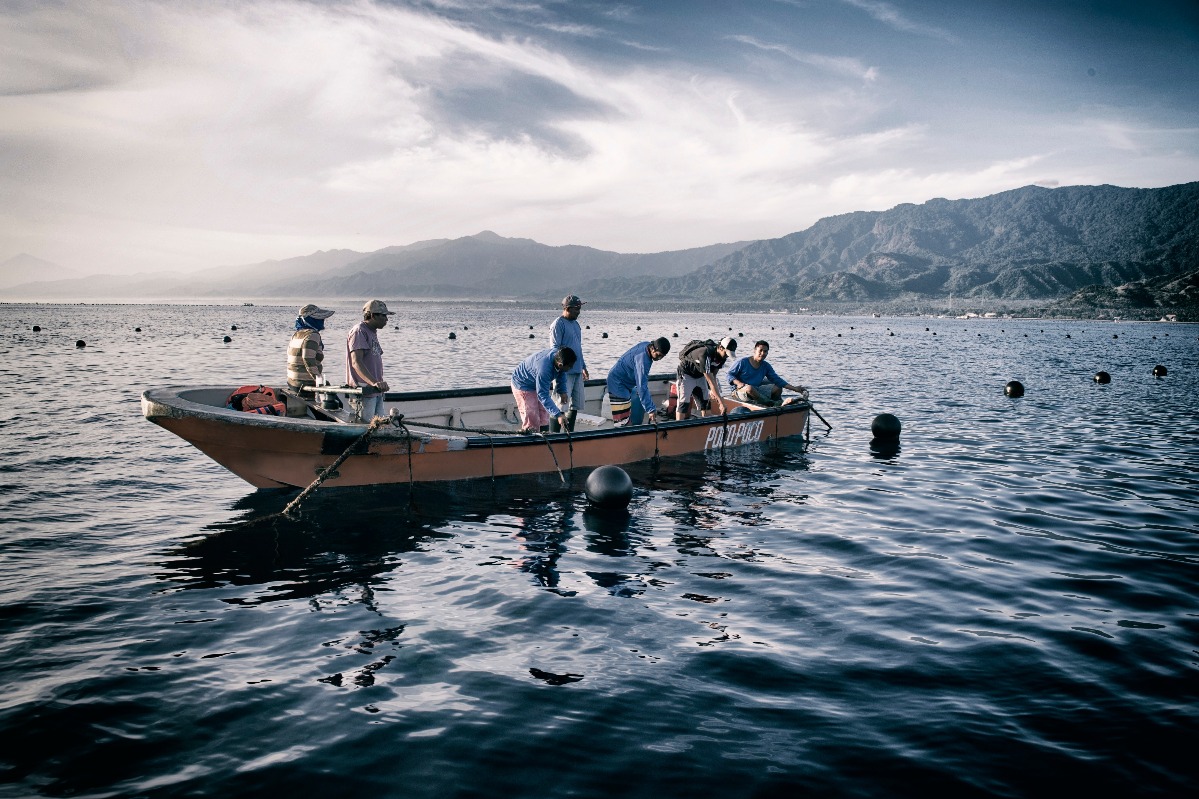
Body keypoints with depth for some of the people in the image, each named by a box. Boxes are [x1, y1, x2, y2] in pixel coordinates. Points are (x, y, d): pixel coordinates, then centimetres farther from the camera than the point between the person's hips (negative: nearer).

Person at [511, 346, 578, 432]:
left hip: (537, 383, 8)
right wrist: (558, 414, -38)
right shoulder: (544, 369, -41)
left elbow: (561, 373, 3)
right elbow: (543, 396, -35)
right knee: (532, 422, -13)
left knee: (544, 419, 7)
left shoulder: (558, 353, -19)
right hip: (523, 385, -8)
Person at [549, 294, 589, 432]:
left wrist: (583, 366, 23)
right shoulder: (558, 325, -11)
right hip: (565, 373, -9)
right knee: (561, 406, -9)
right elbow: (555, 351, -15)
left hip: (577, 372, 9)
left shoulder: (575, 324, 16)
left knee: (576, 405, 12)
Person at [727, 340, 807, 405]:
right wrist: (738, 383, -25)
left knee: (778, 388, -3)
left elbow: (777, 380, 5)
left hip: (756, 391, 7)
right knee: (750, 388, -40)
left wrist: (794, 388, -4)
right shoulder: (743, 362, -10)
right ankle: (772, 403, -25)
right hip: (740, 391, -6)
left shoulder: (766, 366, 7)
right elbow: (729, 374, -5)